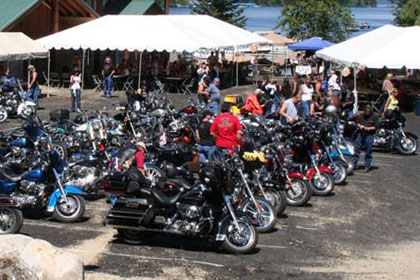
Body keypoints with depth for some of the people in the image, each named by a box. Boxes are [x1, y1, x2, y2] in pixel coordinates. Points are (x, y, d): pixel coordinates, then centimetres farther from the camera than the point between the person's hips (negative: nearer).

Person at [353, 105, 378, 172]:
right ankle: (353, 164, 14)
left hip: (369, 135, -4)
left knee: (368, 152, 0)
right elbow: (358, 122, 18)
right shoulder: (362, 116, 11)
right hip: (360, 134, 4)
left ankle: (367, 166, 8)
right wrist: (360, 126, -4)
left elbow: (376, 127, -5)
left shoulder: (374, 117, -1)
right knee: (356, 149, 4)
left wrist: (369, 128, -17)